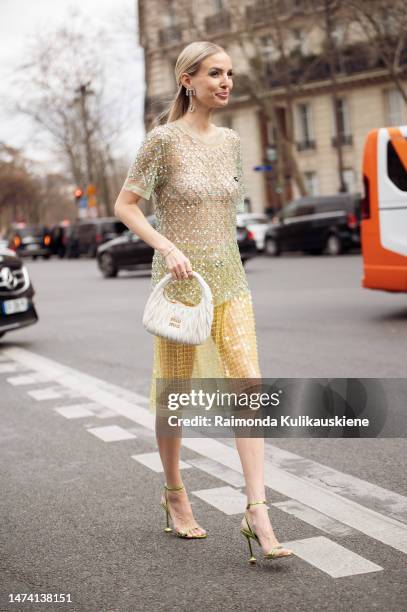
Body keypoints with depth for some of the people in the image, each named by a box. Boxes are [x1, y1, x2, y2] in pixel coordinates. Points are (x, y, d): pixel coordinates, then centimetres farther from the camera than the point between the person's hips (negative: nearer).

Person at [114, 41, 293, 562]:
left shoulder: (231, 141, 10)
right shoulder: (163, 140, -7)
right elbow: (124, 206, -6)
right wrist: (167, 246, -19)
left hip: (230, 279, 5)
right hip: (180, 281, -5)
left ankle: (257, 513, -9)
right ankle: (174, 493, 28)